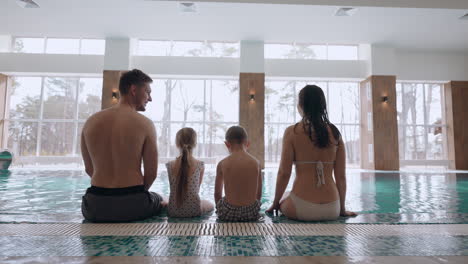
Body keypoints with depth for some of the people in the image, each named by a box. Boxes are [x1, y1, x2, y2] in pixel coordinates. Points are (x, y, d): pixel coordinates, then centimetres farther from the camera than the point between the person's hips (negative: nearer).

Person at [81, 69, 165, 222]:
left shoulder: (90, 122, 2)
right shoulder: (144, 124, -11)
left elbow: (89, 169, 10)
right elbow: (151, 173, -7)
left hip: (96, 207, 3)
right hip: (131, 205, -3)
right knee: (162, 201, 31)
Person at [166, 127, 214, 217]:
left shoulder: (170, 165, -10)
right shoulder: (200, 165, -12)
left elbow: (173, 188, 1)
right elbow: (197, 188, 1)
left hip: (173, 211, 1)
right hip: (194, 210, -1)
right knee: (210, 205, 33)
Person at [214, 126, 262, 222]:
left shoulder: (222, 164, -6)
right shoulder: (256, 163, -2)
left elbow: (217, 193, 1)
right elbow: (259, 194, 4)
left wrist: (219, 209, 19)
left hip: (229, 213, -1)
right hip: (251, 212, 1)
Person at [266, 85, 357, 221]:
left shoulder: (292, 132, -9)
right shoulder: (334, 132, 1)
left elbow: (284, 173, -10)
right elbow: (341, 176, 2)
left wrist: (275, 203, 5)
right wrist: (342, 209, 15)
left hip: (301, 209, -3)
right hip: (332, 210, 4)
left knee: (283, 198, 31)